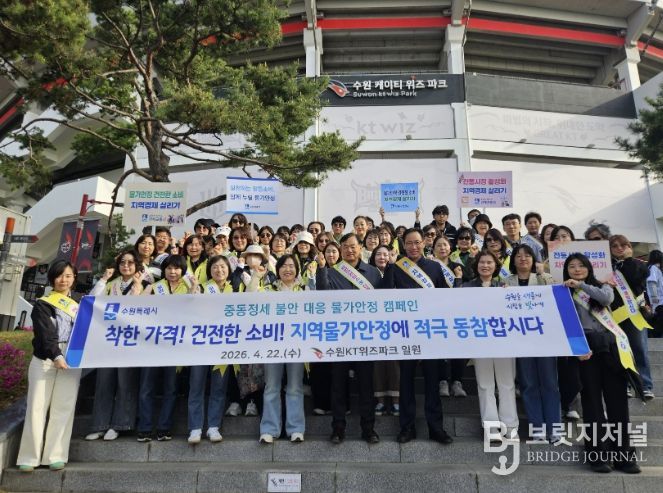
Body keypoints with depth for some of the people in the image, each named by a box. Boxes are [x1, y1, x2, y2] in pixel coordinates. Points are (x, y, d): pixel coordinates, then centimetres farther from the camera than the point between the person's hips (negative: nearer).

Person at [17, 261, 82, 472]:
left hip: (71, 361, 2)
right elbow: (44, 333, -8)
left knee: (63, 409, -1)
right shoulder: (42, 304, 5)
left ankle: (56, 456, 4)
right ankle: (29, 457, 6)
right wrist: (55, 356, -22)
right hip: (44, 360, -2)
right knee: (37, 407, -2)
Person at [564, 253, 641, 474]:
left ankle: (623, 454, 8)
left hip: (610, 343, 2)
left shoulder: (601, 286, 16)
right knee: (592, 399, -1)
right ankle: (597, 454, 4)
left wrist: (581, 285, -8)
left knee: (617, 397, 1)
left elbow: (607, 298, -10)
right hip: (586, 346, -2)